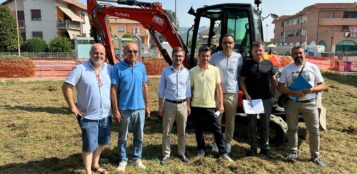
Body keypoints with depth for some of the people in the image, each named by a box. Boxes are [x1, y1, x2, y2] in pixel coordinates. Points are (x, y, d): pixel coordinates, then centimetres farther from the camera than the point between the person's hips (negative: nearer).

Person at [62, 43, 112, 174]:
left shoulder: (110, 69, 0)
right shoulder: (80, 69, -12)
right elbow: (66, 86, -12)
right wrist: (72, 106, -14)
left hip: (106, 114, 5)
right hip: (88, 115, -5)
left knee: (102, 142, 20)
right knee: (89, 145, 2)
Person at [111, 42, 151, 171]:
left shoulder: (141, 67, 1)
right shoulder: (118, 67, -11)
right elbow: (113, 90, -10)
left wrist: (147, 105, 9)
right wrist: (115, 110, -12)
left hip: (139, 108, 3)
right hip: (124, 109, -3)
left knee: (139, 136, 15)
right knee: (123, 137, 12)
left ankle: (137, 158, 33)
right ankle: (123, 160, 29)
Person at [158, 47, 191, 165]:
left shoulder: (186, 72, 2)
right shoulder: (166, 71, -5)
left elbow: (188, 90, 8)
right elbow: (161, 90, -1)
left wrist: (188, 106, 6)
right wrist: (160, 106, -3)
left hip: (182, 105, 2)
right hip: (169, 104, -2)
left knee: (182, 132, 13)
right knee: (166, 132, 4)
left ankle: (181, 153, 28)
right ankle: (166, 155, 17)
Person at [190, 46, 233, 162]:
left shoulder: (215, 70, 0)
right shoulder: (192, 71, -3)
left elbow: (218, 88, 4)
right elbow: (190, 89, 3)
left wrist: (220, 104, 0)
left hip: (211, 105, 0)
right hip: (196, 106, 0)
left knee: (217, 129, 2)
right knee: (199, 130, 12)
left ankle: (223, 153, 11)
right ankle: (201, 149, 29)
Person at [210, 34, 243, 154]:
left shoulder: (238, 57, 1)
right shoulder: (215, 57, -2)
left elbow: (241, 75, 10)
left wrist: (238, 87, 3)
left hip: (232, 93, 1)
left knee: (230, 120, 11)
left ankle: (228, 142, 27)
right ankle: (216, 142, 21)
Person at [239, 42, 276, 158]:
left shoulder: (269, 64, 6)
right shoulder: (247, 64, 1)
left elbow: (273, 81, 11)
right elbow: (242, 81, 1)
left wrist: (273, 95, 4)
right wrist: (246, 95, -10)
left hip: (266, 99, 2)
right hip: (251, 98, -1)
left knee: (265, 124, 10)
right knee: (252, 124, 6)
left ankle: (265, 147, 23)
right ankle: (253, 148, 17)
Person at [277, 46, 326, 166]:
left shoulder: (313, 67, 2)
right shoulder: (287, 69, 2)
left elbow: (322, 85, 4)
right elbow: (280, 87, -2)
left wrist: (312, 89, -19)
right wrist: (293, 92, -19)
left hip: (310, 103, 0)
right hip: (292, 103, 0)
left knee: (314, 130, 4)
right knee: (292, 128, 8)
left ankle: (315, 155, 17)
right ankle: (293, 152, 23)